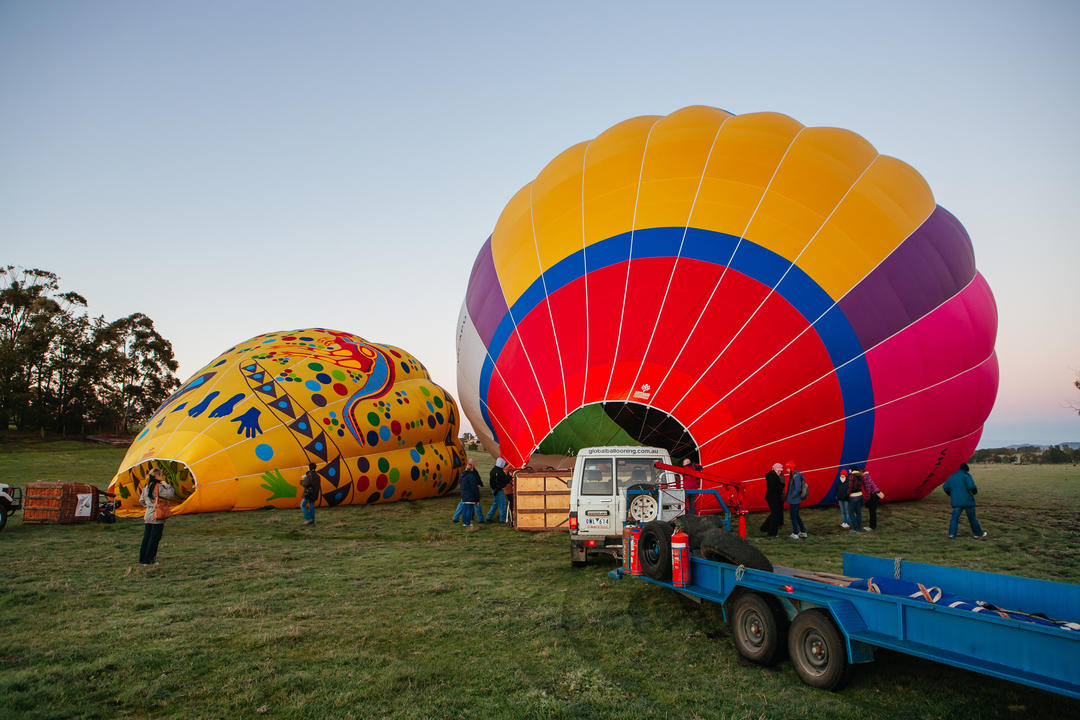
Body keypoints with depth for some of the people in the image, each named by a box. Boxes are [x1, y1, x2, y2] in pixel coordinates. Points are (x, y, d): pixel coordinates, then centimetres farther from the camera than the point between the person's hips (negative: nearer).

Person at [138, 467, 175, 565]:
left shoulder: (146, 487, 10)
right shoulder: (159, 487, -16)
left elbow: (141, 500, 21)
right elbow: (171, 494, -24)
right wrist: (166, 485, -13)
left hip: (147, 517, 8)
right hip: (157, 518, -8)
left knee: (146, 538, 14)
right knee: (154, 539, 0)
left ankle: (142, 559, 19)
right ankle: (149, 560, 3)